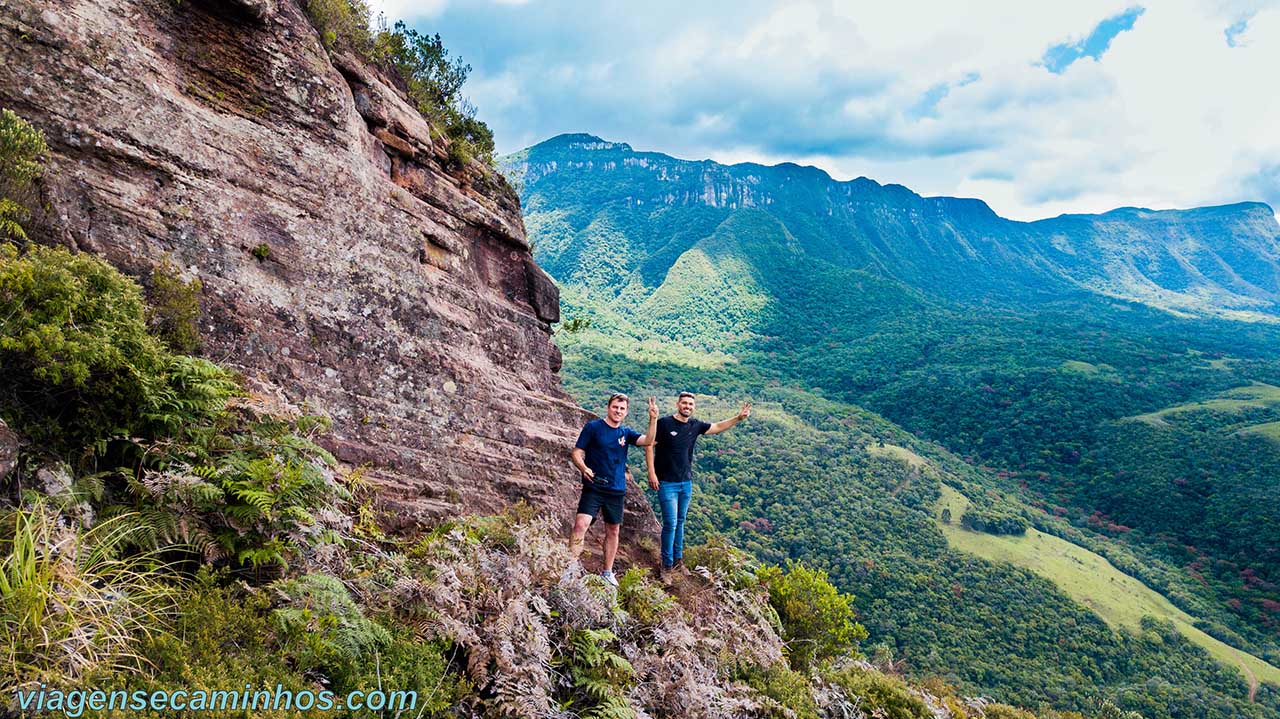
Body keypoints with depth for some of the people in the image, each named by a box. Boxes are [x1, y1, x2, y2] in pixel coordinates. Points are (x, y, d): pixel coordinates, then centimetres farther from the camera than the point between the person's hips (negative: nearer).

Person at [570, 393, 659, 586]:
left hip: (617, 490, 5)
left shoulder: (626, 432, 6)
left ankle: (607, 572, 28)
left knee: (613, 530, 13)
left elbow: (648, 441, -10)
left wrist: (653, 419, -22)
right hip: (593, 488, -4)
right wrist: (583, 468, -26)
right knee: (581, 524, -19)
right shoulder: (593, 427, -5)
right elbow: (577, 453, -6)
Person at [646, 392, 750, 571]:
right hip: (667, 483, -5)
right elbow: (649, 446, -9)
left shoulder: (695, 425, 5)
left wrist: (738, 418, 8)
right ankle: (667, 564, 6)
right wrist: (652, 474, -14)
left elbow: (717, 427, 18)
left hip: (686, 483, 6)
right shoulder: (664, 423, -11)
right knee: (670, 523, -6)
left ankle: (678, 559, 26)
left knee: (680, 522, 14)